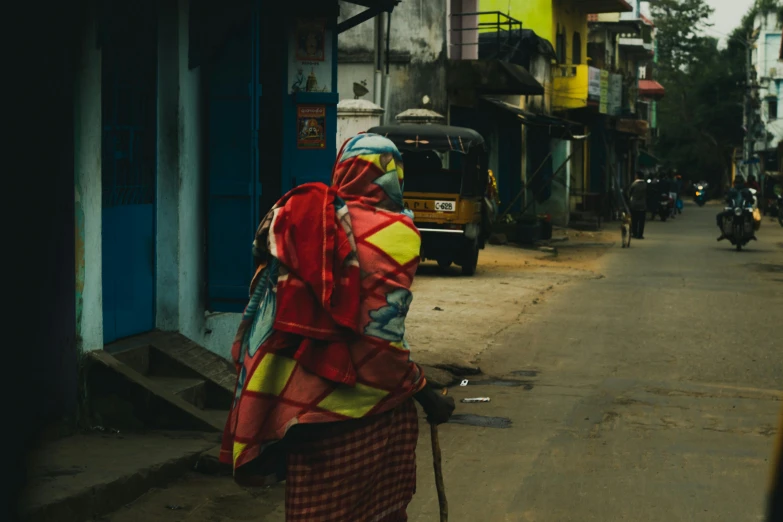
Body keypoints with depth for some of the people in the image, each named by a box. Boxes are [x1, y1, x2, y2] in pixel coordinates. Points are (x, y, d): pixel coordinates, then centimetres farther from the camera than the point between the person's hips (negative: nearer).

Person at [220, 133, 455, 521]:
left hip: (301, 406, 5)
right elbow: (381, 339, -17)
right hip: (365, 414, -5)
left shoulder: (296, 218, 3)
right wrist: (424, 394, -7)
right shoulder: (390, 234, -13)